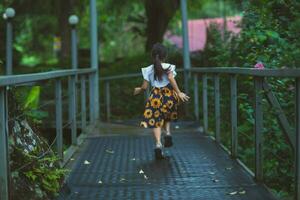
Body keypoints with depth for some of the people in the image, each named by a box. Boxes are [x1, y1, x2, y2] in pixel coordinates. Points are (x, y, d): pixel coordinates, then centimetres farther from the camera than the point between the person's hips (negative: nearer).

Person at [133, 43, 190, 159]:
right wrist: (179, 93, -21)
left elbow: (144, 87, 4)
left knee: (156, 121, -2)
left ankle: (158, 144, -18)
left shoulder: (149, 70, 6)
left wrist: (138, 90, 26)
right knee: (167, 116, 25)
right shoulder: (168, 67, 0)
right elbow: (171, 78, -19)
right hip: (169, 94, 0)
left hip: (156, 96, 0)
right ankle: (167, 132, 0)